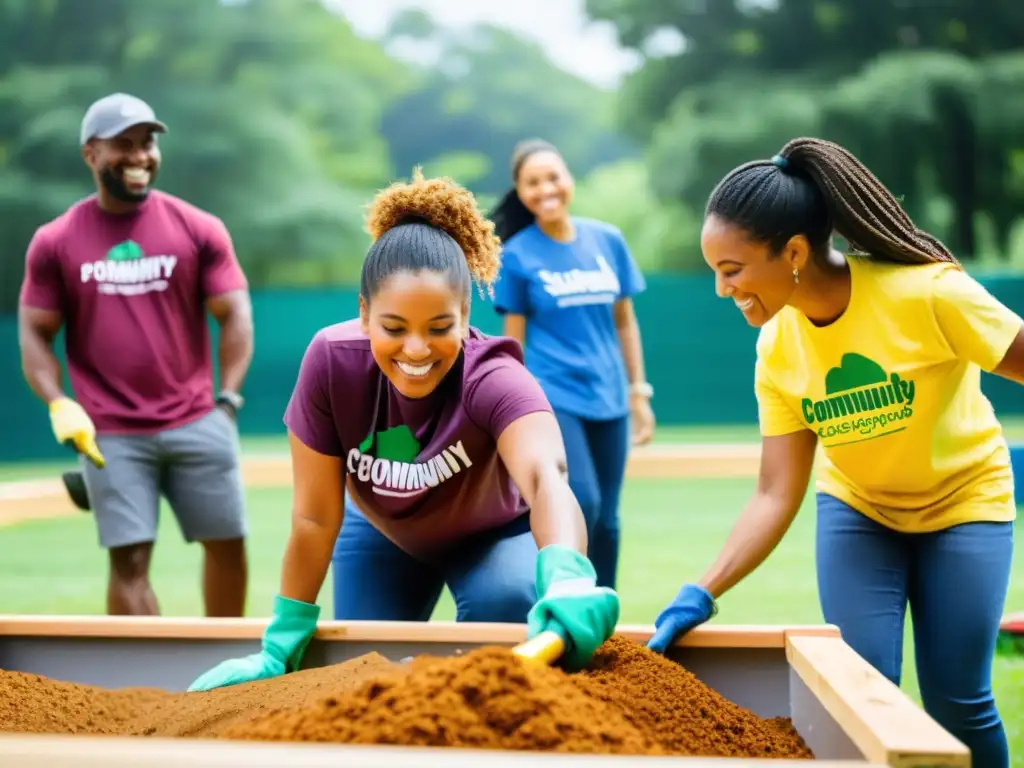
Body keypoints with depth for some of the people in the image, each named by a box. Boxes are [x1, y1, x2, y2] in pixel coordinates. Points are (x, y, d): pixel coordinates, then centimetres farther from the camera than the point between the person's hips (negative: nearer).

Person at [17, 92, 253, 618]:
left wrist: (227, 399, -7)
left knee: (227, 542, 9)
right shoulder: (54, 242, 2)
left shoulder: (199, 229, 2)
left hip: (197, 424, 1)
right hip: (111, 435, -1)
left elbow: (234, 315, 3)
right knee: (129, 559, -3)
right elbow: (34, 334, 5)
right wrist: (59, 406, -10)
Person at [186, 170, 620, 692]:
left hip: (494, 533, -2)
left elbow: (545, 477, -58)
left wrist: (568, 581, -78)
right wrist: (281, 646, -18)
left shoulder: (494, 378, -38)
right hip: (382, 534, 3)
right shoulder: (331, 361, -31)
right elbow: (315, 517, -23)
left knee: (506, 604, -30)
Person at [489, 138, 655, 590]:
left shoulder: (608, 240, 7)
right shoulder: (517, 255, -3)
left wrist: (638, 392, 12)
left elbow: (624, 321, 13)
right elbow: (513, 339, 0)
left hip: (608, 400, 4)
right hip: (551, 398, -4)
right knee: (582, 503, -20)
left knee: (606, 520, 7)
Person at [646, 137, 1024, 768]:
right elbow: (776, 497, -14)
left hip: (963, 501, -3)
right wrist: (701, 595, -25)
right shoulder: (777, 349, -15)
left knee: (958, 701, -3)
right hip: (858, 508, 3)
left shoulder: (926, 291, -29)